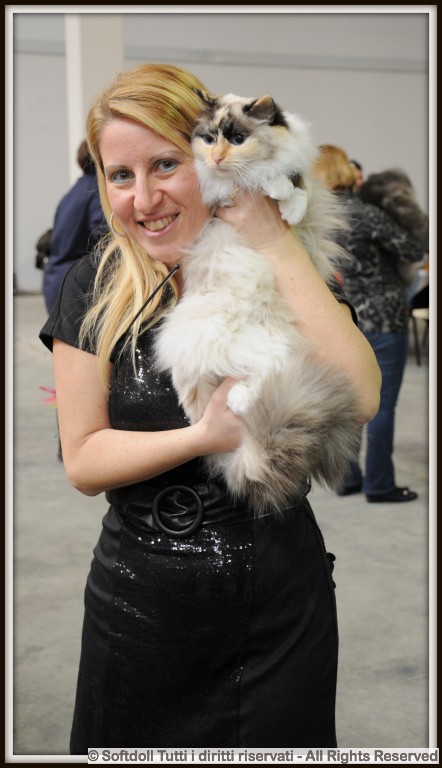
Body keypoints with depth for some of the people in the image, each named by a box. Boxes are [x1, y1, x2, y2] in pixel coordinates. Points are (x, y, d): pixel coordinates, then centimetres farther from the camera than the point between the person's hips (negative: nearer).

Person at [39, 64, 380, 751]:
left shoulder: (287, 278, -6)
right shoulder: (97, 289, -5)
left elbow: (359, 399, -23)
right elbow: (83, 460, -6)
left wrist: (277, 242, -21)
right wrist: (204, 436, -21)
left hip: (283, 601, 0)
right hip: (142, 604, 0)